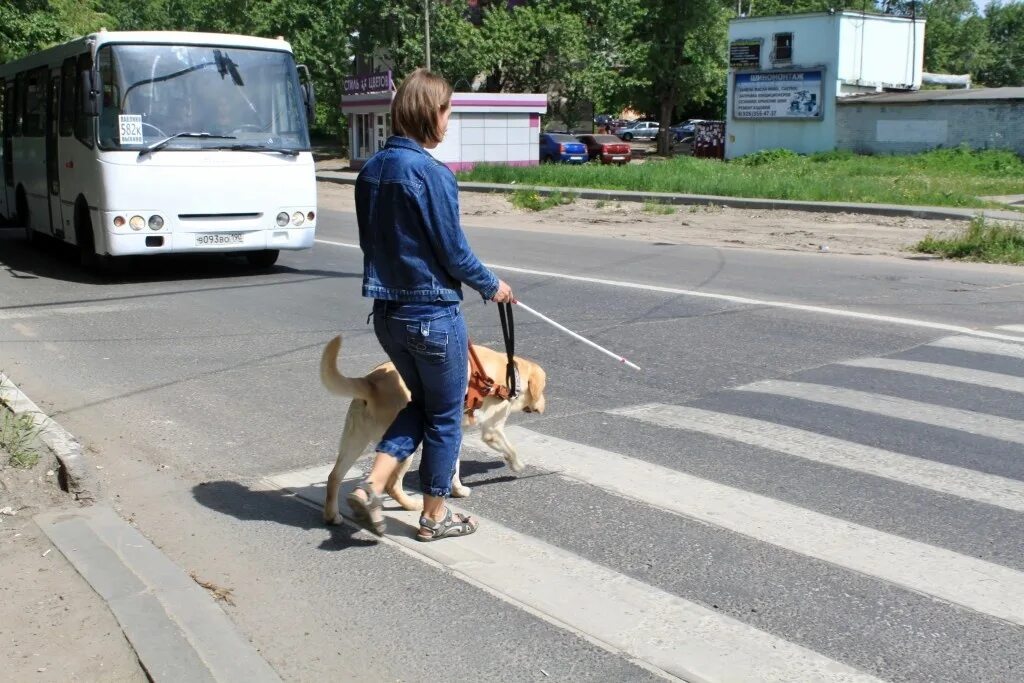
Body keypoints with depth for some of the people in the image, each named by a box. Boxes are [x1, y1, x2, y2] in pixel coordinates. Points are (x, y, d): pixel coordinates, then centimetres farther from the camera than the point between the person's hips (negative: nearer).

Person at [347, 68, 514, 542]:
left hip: (387, 313, 7)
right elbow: (453, 250, -15)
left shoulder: (371, 170, 4)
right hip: (433, 315, -7)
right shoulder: (432, 174, -19)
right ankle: (435, 516, 23)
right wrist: (491, 286, 1)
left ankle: (371, 486, 11)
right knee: (445, 415, 11)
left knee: (422, 403, 24)